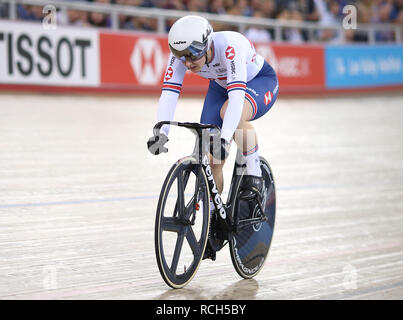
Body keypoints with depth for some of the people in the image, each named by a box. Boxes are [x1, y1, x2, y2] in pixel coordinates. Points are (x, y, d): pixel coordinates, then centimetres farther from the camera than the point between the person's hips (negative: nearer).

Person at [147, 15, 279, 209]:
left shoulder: (230, 46, -39)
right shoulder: (181, 52, -25)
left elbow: (237, 95, -48)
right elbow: (169, 93, -31)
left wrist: (225, 138, -59)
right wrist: (161, 133, -46)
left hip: (261, 82, -5)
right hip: (220, 86, 5)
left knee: (230, 112, -38)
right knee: (210, 160, -9)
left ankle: (254, 173, -19)